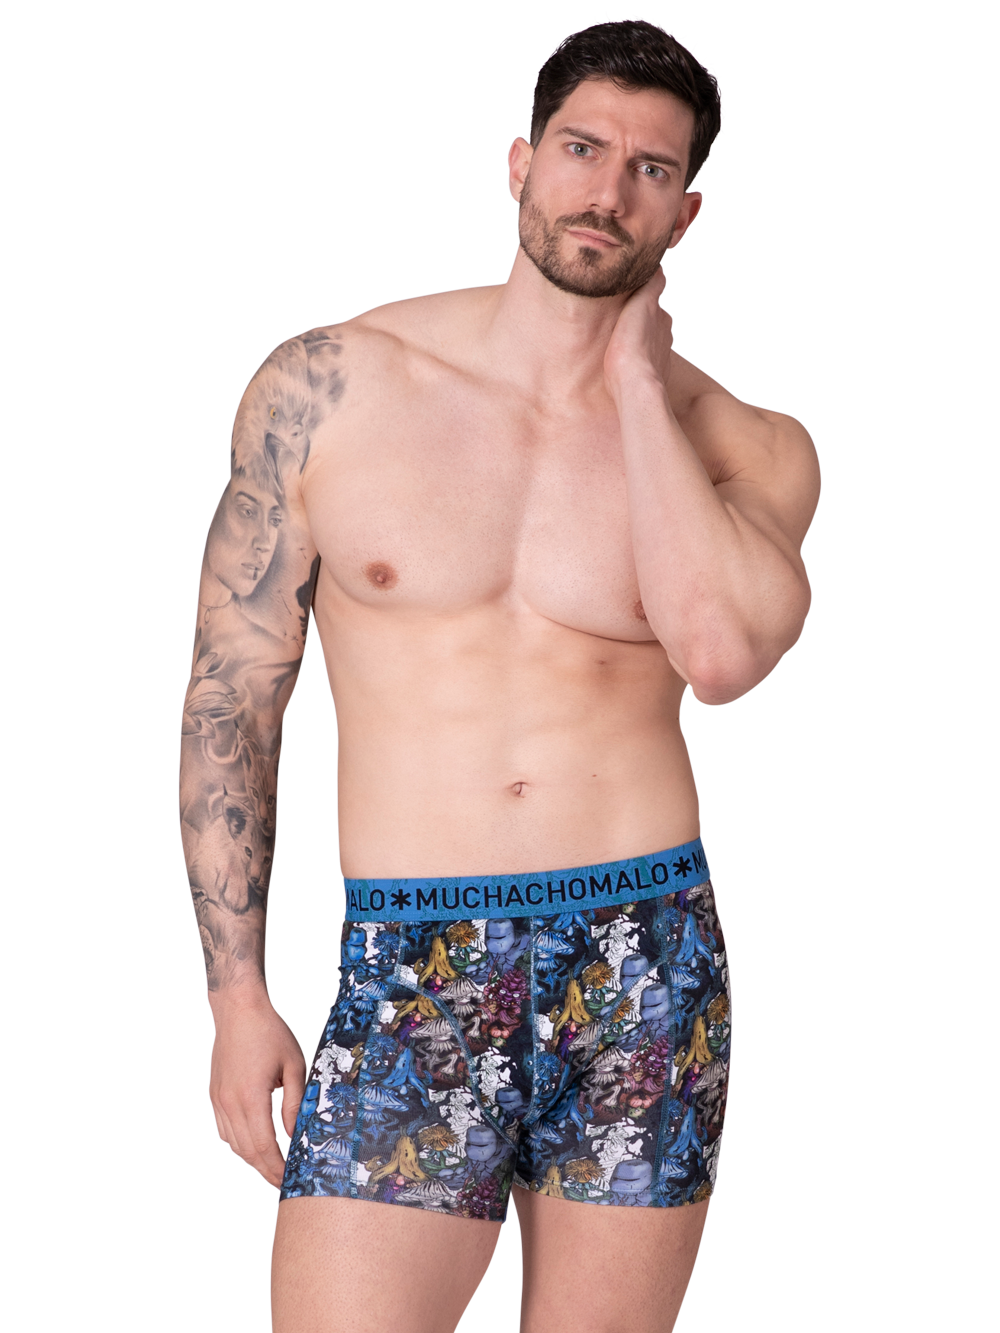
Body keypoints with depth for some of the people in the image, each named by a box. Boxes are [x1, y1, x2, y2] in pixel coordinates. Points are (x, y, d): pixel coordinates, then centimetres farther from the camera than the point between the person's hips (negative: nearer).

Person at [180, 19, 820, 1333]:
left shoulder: (741, 446, 4)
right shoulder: (329, 387, 3)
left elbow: (722, 652, -19)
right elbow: (232, 693, 6)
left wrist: (640, 379, -7)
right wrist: (236, 992, 1)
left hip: (648, 970, 1)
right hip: (408, 974, -1)